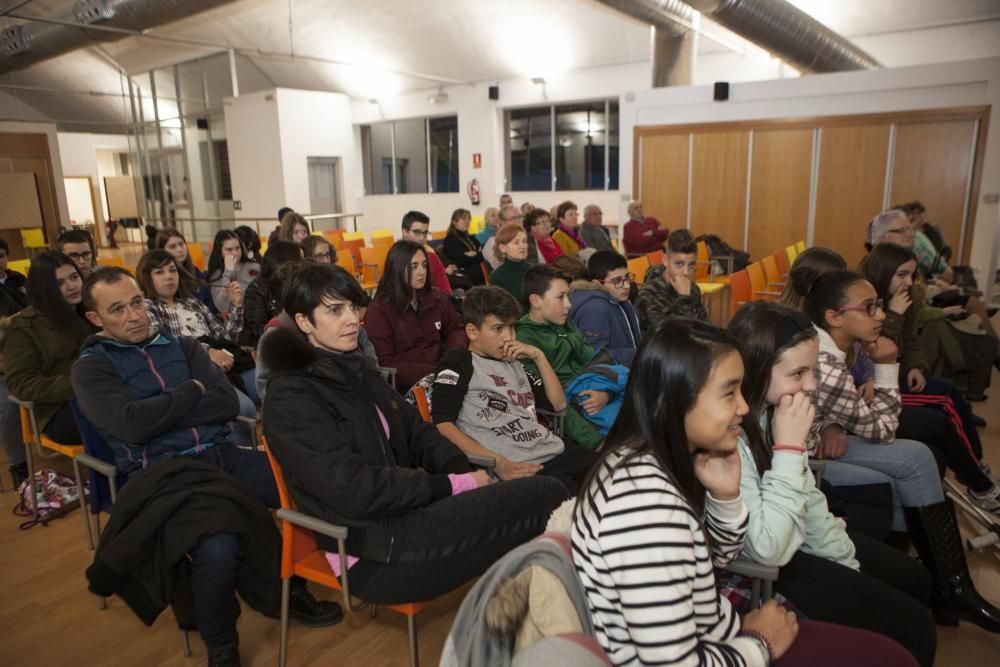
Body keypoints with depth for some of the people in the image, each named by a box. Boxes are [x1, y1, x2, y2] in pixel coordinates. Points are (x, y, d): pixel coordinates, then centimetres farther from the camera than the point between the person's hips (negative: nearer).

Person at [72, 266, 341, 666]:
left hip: (224, 455, 5)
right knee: (218, 547, -34)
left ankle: (290, 588, 9)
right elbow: (133, 423, -14)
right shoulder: (91, 368, 5)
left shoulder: (182, 346, 17)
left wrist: (160, 412, -5)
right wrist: (191, 392, -1)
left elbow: (228, 404, 4)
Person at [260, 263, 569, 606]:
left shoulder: (357, 370, 14)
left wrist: (464, 471, -7)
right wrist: (453, 485, -16)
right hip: (376, 555, -8)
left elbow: (415, 430, 13)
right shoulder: (290, 396, -11)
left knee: (543, 491, -9)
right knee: (546, 495, -17)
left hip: (403, 511, 8)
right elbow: (353, 490, -20)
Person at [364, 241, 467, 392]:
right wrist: (433, 373, -20)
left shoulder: (435, 298, 11)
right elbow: (385, 364, -11)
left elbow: (456, 329, 21)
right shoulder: (379, 311, -6)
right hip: (405, 388, -6)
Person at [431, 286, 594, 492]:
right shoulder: (457, 363, 5)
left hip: (558, 451, 7)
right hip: (521, 467, -7)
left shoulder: (514, 363, 26)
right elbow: (442, 424, -8)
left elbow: (559, 404, 28)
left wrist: (538, 356, 17)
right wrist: (497, 463, -17)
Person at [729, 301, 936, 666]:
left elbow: (808, 496, 6)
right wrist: (789, 448, -33)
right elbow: (768, 550, -33)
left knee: (915, 579, 20)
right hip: (762, 570, -8)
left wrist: (848, 568, 8)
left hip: (796, 541, 8)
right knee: (913, 626, -4)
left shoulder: (772, 410, -7)